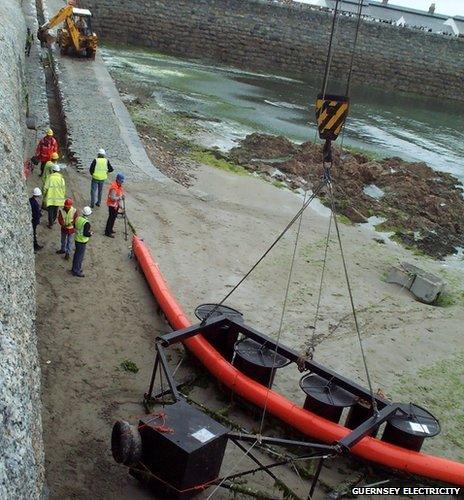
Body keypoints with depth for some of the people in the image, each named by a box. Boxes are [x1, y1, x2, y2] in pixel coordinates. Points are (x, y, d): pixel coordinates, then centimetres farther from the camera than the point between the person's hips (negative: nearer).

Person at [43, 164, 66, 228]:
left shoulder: (50, 177, -9)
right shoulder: (61, 178, -6)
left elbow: (46, 187, -6)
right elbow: (63, 188, -4)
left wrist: (44, 195, 9)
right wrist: (63, 196, 9)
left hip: (50, 197, -2)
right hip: (58, 197, 2)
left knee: (50, 211, 4)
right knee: (55, 210, 19)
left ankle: (50, 224, 3)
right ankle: (53, 221, 34)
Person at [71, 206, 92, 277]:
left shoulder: (78, 218, -3)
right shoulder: (86, 223, -27)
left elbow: (74, 226, 11)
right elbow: (85, 234, -26)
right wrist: (90, 233, -8)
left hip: (77, 239, 8)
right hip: (82, 242, -8)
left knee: (76, 254, 23)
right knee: (80, 256, 5)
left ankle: (74, 268, 37)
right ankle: (76, 271, 16)